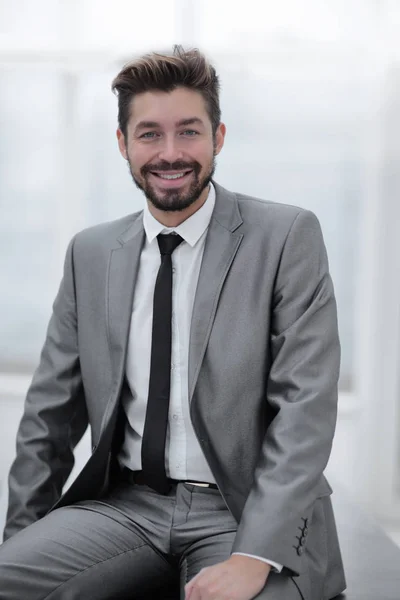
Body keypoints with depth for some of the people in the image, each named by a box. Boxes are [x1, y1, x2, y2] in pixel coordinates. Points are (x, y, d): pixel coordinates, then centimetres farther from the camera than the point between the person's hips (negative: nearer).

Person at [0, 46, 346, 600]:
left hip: (245, 509, -3)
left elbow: (306, 406, -10)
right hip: (122, 504, 3)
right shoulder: (90, 253, 9)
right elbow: (51, 412, 12)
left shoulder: (288, 236, -4)